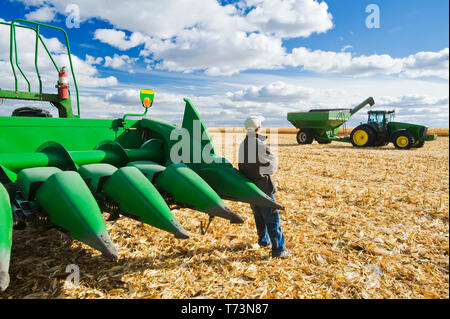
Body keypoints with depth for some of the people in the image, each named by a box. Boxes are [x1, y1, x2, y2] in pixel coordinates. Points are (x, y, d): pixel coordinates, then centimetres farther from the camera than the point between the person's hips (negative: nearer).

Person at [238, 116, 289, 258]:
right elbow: (273, 163, -8)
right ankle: (278, 249, 5)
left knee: (258, 215, 23)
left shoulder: (242, 145, 2)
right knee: (272, 218, 1)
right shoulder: (260, 145, -20)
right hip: (262, 186, -7)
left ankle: (263, 240, 39)